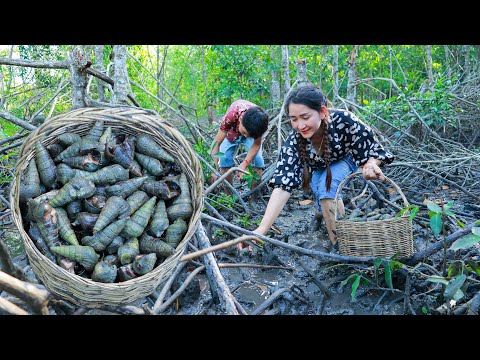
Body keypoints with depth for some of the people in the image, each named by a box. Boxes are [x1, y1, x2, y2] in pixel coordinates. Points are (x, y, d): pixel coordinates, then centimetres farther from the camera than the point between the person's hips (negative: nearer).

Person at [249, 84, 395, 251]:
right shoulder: (293, 141, -36)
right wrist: (262, 229, -52)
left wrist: (371, 165, -53)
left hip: (344, 159, -2)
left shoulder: (344, 120, -40)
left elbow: (372, 149, -28)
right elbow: (283, 186, -42)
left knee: (327, 186, -27)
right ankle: (323, 209, 17)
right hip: (317, 168, 3)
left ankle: (339, 244, -13)